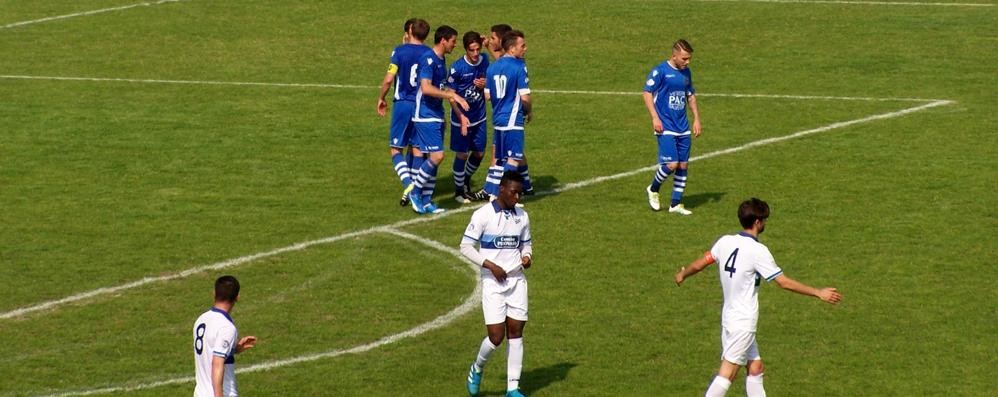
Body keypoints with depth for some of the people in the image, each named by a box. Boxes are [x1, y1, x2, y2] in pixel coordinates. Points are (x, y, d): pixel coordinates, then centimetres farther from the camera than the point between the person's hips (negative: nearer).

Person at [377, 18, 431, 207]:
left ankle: (408, 184, -20)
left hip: (403, 104, -4)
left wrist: (381, 99, 3)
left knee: (396, 149, 1)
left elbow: (388, 79, -11)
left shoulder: (400, 51, -7)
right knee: (416, 149, 15)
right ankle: (414, 190, 16)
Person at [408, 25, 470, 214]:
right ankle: (415, 192, 0)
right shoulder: (428, 59, -15)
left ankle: (426, 201, 12)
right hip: (425, 115, -9)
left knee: (432, 159, 8)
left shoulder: (441, 60, 14)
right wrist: (453, 96, -24)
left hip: (437, 116, 9)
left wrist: (460, 114, 23)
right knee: (437, 156, -14)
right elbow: (426, 88, -27)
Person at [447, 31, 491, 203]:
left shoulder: (484, 61, -4)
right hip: (461, 118, -5)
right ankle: (459, 191, 18)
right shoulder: (457, 67, -18)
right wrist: (461, 117, -18)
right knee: (462, 154, 3)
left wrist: (484, 85, -14)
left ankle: (466, 181, 35)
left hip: (479, 118, 5)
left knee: (479, 153, 11)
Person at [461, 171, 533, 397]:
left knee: (515, 333, 2)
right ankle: (477, 369, 20)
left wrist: (526, 257, -3)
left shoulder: (522, 216, 7)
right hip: (493, 283, -5)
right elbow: (466, 246, -7)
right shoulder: (483, 215, -9)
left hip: (517, 281, 5)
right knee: (496, 337, -10)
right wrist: (491, 265, -16)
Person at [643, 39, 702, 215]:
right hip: (666, 127, -7)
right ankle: (653, 190, 13)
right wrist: (655, 118, -14)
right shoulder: (660, 71, -10)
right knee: (671, 164, -13)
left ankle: (676, 204, 14)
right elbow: (647, 92, -8)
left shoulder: (686, 72, 11)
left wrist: (696, 119, 17)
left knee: (683, 165, 5)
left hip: (683, 128, 7)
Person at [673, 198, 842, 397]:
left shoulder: (725, 242, 1)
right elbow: (784, 282, -18)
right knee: (727, 373, -7)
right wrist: (819, 293, -13)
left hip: (728, 317, 8)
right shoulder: (757, 251, -18)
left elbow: (699, 263, 13)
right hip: (743, 323, -8)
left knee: (755, 368, 14)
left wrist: (682, 274, 34)